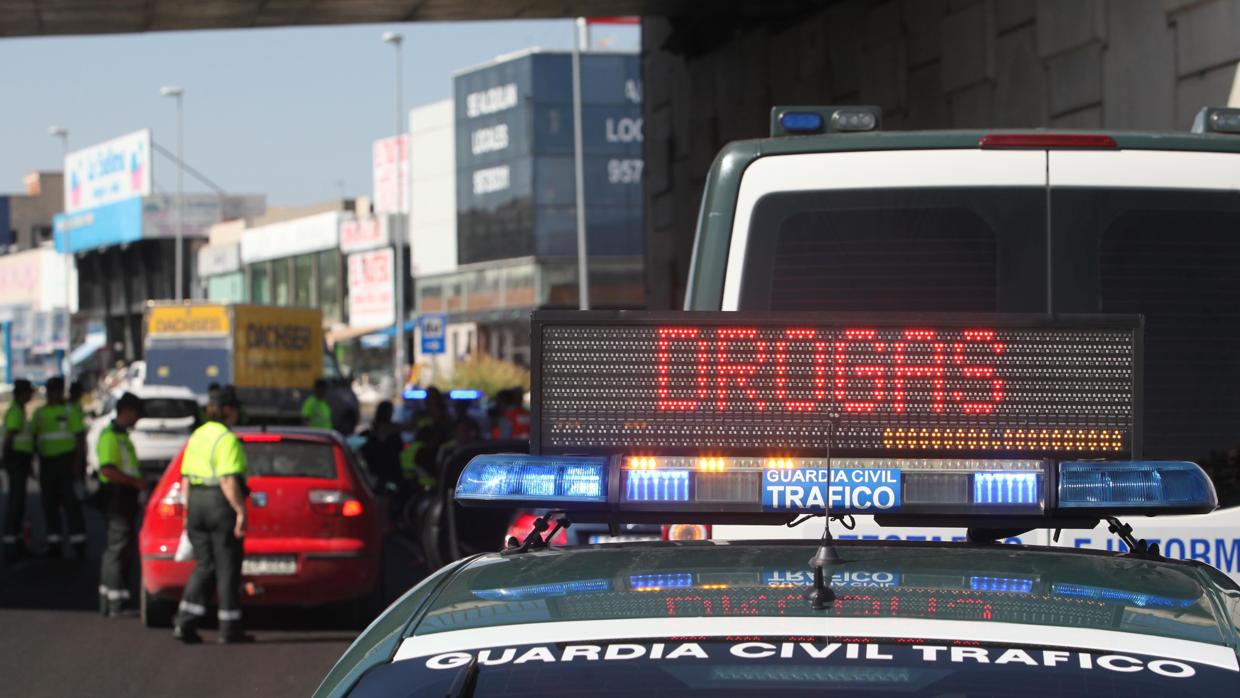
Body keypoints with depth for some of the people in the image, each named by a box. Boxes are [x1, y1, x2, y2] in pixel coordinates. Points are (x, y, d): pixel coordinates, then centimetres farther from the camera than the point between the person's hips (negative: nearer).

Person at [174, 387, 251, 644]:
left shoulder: (195, 437, 12)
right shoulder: (227, 439, -12)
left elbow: (185, 478, 13)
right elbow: (228, 481, -20)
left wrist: (188, 510, 19)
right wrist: (241, 511, -17)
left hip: (196, 501, 7)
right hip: (222, 504, -7)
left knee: (204, 566, 11)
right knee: (227, 568, 2)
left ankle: (185, 623, 0)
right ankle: (229, 629, 6)